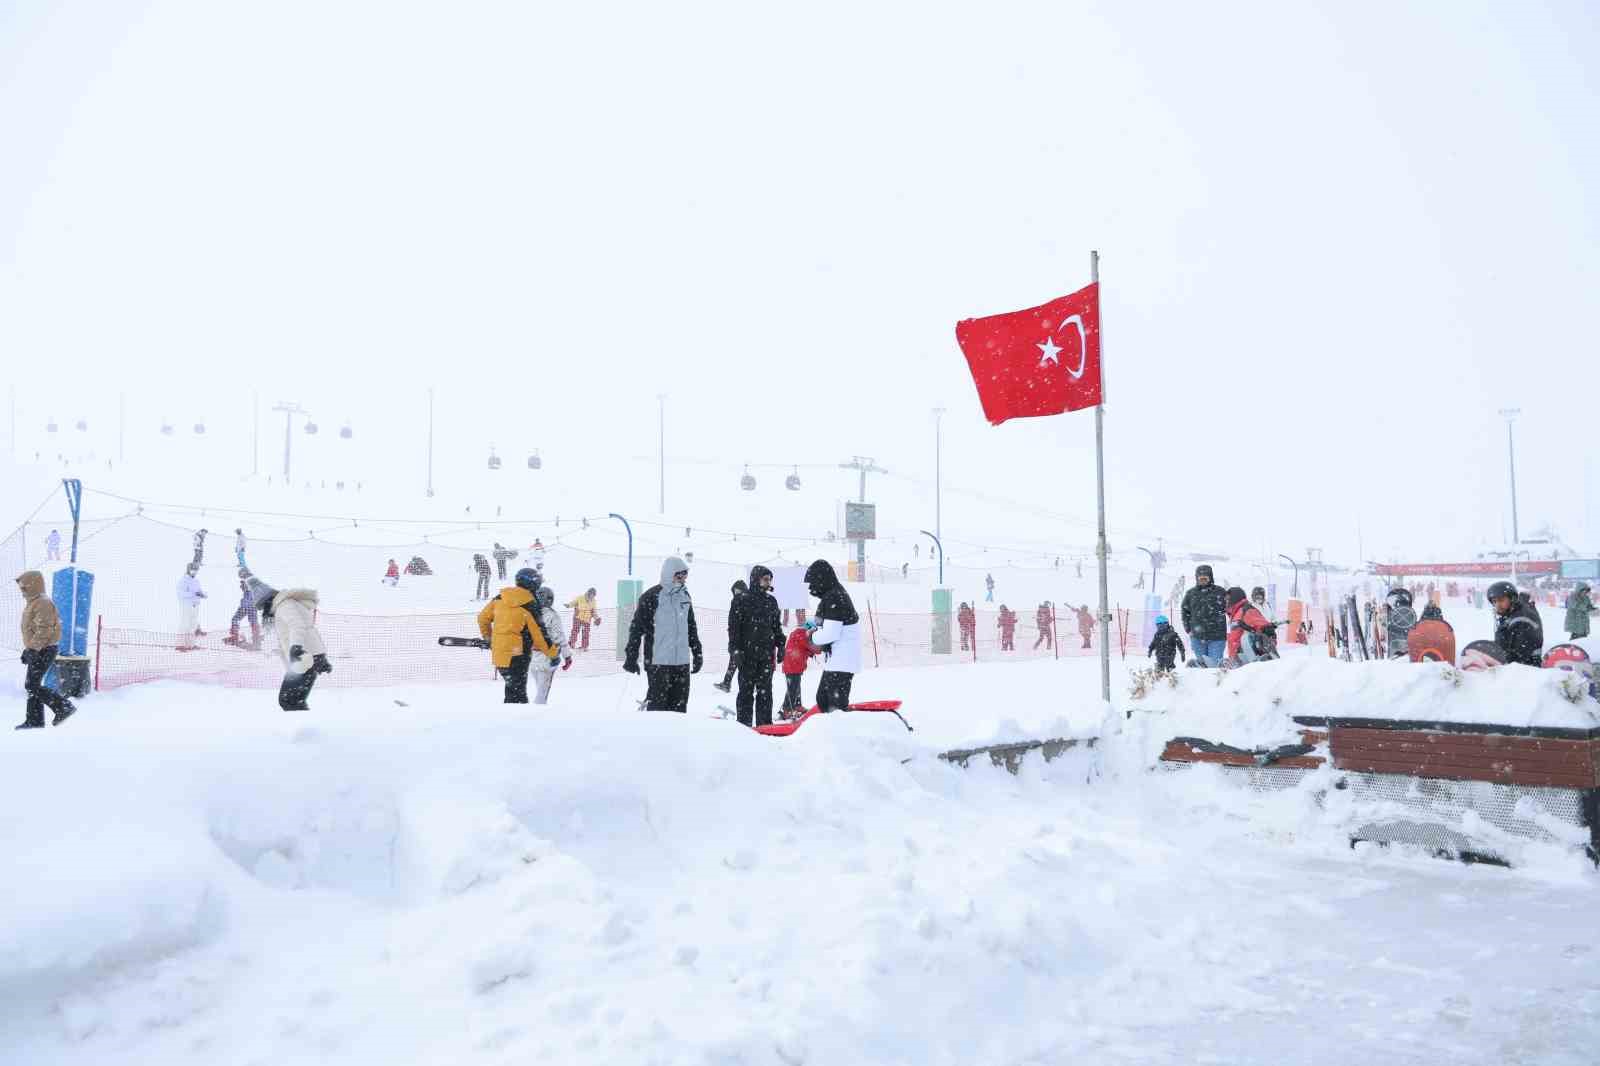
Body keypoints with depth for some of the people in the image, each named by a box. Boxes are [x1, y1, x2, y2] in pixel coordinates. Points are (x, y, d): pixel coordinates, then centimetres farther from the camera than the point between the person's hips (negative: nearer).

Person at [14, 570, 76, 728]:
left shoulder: (43, 603, -16)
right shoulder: (33, 603, 17)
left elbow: (44, 630, -23)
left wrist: (32, 649, -25)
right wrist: (28, 649, 22)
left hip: (43, 650, -10)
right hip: (38, 650, 10)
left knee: (32, 686, -11)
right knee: (32, 685, 11)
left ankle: (64, 707, -9)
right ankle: (34, 720, 16)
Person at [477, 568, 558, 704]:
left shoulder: (500, 598, 4)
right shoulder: (529, 606, -13)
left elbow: (483, 617, 13)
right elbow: (539, 634, -9)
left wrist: (488, 638, 29)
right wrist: (552, 653, 5)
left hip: (498, 653, 6)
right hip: (517, 656, -6)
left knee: (512, 689, 19)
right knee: (517, 694, 1)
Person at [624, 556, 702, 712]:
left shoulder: (685, 596, 12)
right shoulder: (651, 597, -8)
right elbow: (636, 627, -7)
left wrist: (697, 653, 21)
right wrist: (631, 656, -10)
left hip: (682, 660, 6)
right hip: (658, 660, -6)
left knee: (680, 704, 9)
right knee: (658, 702, -3)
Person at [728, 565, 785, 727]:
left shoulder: (771, 601, 14)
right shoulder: (742, 599, -2)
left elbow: (777, 626, 21)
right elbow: (733, 626, -6)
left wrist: (780, 646, 14)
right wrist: (735, 648, -13)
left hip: (766, 653, 5)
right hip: (747, 653, -5)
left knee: (765, 691, 6)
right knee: (746, 690, 0)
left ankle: (765, 724, 10)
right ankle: (744, 724, 4)